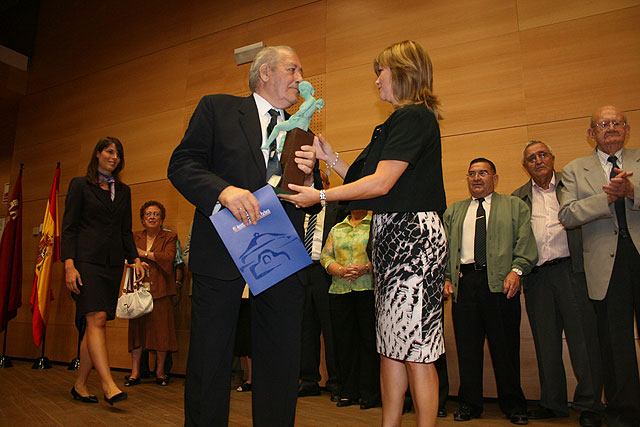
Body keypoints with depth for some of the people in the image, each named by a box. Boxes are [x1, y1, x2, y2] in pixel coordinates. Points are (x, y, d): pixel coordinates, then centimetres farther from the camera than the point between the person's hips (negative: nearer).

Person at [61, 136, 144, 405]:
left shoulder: (123, 191, 19)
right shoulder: (80, 185, 6)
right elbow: (69, 227, -1)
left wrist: (134, 258, 4)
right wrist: (69, 264, -12)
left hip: (113, 263, 5)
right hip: (86, 260, -5)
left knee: (96, 323, 4)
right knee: (96, 318, -15)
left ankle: (80, 385, 14)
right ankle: (108, 385, -18)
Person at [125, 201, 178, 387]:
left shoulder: (169, 237, 8)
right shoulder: (135, 237, 18)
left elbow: (168, 258, -8)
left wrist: (144, 254, -6)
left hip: (161, 290, -2)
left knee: (161, 328, -2)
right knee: (137, 328, -1)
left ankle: (160, 372, 8)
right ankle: (135, 372, 7)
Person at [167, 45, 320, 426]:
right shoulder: (217, 109, 9)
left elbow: (314, 205, 17)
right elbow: (181, 164, -2)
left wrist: (309, 177, -5)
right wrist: (224, 190, -19)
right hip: (222, 252, -3)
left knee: (282, 362, 9)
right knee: (210, 358, 6)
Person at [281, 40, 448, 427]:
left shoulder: (414, 116, -8)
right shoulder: (405, 120, 22)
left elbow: (381, 183, -15)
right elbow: (373, 180, 17)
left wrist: (320, 196, -10)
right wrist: (331, 159, 16)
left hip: (411, 234, -10)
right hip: (391, 235, 10)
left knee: (415, 347, -4)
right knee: (390, 344, 11)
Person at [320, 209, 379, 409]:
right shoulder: (336, 229, 18)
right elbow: (325, 256, 9)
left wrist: (365, 268, -18)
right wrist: (342, 270, -9)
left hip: (369, 289, -3)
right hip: (339, 290, 4)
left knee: (369, 340, -1)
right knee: (343, 341, 6)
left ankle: (370, 392, 12)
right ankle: (348, 392, 18)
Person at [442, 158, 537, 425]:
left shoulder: (515, 206, 14)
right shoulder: (453, 212, 22)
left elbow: (525, 242, 3)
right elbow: (445, 249, 17)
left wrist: (516, 270, -13)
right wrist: (446, 278, 4)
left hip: (500, 282, -2)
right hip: (464, 282, 2)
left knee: (505, 347, 2)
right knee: (467, 348, 4)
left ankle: (513, 405, 17)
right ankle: (469, 403, 16)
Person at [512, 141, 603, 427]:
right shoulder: (519, 197, 15)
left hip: (570, 269, -2)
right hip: (536, 276, 3)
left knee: (582, 336, -1)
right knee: (546, 342, 8)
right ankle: (553, 402, 19)